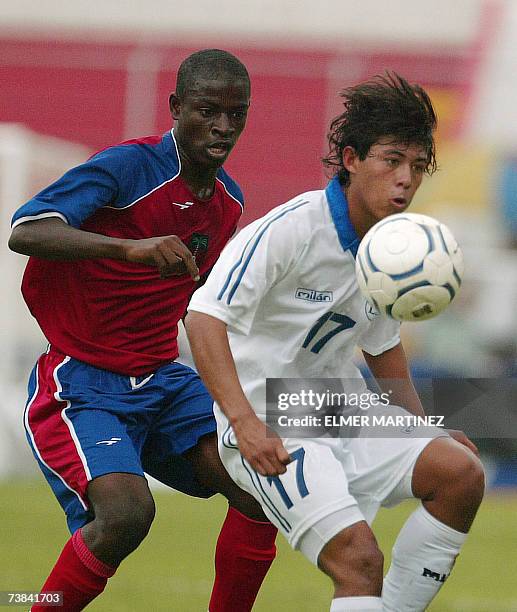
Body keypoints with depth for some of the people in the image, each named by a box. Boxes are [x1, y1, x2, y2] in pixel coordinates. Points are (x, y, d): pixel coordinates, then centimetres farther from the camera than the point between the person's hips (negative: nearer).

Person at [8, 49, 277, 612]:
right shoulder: (128, 167, -16)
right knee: (127, 511, -28)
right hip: (79, 385, -7)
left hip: (161, 379, 7)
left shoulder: (228, 200, 8)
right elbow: (24, 231, -32)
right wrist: (132, 247, -44)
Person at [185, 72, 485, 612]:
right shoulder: (291, 228, -17)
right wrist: (246, 423, -33)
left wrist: (425, 429, 14)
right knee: (358, 557, -25)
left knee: (460, 471, -13)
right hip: (271, 438, -8)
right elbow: (203, 316, -24)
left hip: (345, 420, 8)